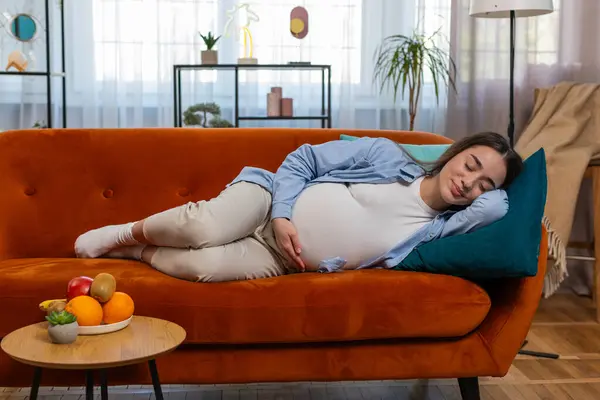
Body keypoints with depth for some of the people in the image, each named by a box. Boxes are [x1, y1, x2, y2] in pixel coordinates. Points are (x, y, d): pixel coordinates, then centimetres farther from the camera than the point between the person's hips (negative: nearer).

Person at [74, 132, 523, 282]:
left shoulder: (437, 228, -4)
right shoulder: (386, 154, -8)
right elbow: (303, 158, -4)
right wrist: (282, 215, -17)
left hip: (280, 261, 1)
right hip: (272, 198, -1)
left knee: (201, 267, -28)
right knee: (205, 228, -33)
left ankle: (138, 252, 5)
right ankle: (128, 231, 0)